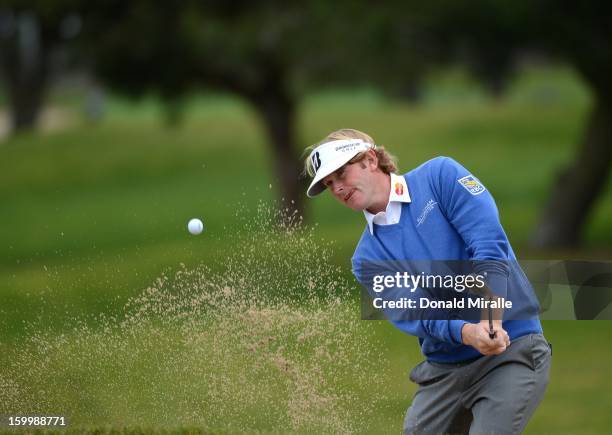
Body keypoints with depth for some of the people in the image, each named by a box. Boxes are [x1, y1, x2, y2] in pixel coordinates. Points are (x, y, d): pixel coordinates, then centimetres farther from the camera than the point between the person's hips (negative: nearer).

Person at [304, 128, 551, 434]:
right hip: (443, 369, 5)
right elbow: (412, 315, -7)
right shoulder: (367, 260, 8)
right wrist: (467, 333, -27)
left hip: (512, 350, -5)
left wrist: (491, 321, -25)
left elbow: (490, 243, -13)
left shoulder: (438, 176, -1)